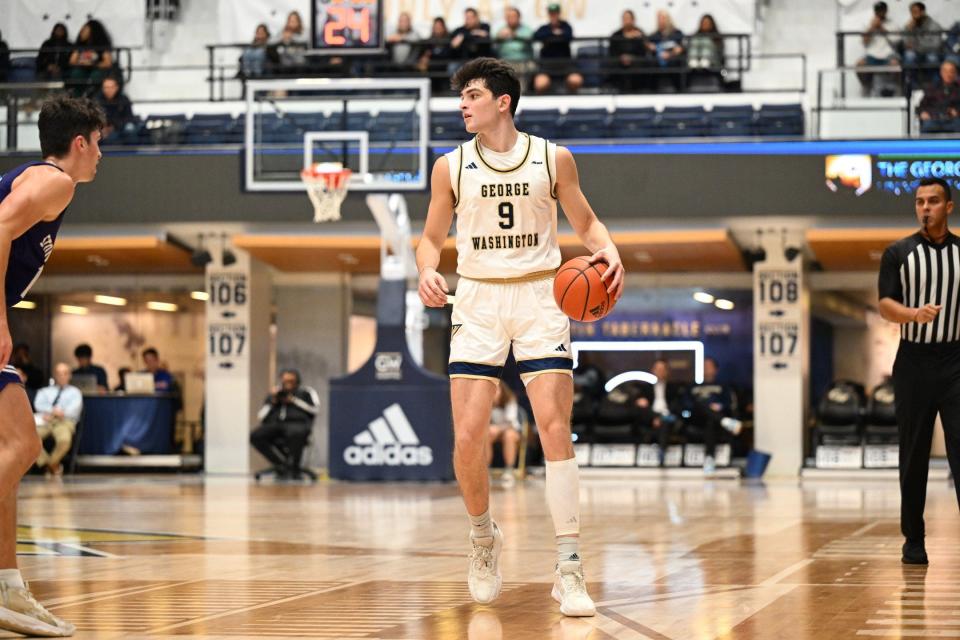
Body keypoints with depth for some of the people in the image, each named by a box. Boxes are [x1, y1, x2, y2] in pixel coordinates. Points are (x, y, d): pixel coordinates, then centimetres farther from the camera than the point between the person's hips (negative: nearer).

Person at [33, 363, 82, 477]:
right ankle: (44, 462, -12)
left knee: (64, 440, -39)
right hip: (45, 421, 2)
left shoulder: (74, 392, 20)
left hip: (65, 422, -2)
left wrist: (50, 414, -10)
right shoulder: (45, 391, 27)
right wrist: (52, 411, -16)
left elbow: (74, 409, 1)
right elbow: (39, 405, 6)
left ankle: (53, 463, -9)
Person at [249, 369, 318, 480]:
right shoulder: (274, 394, 25)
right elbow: (261, 416, 17)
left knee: (295, 434, -42)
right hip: (274, 424, 3)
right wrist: (273, 402, 4)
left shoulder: (304, 393, 19)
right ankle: (281, 465, -24)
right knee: (255, 436, -29)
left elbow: (314, 409, 2)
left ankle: (293, 469, -23)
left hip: (297, 423, -3)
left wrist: (294, 401, 1)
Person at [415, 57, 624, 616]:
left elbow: (586, 222, 13)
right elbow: (432, 238, 12)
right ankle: (484, 537, 22)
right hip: (479, 301, 1)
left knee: (555, 428, -12)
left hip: (541, 297, -1)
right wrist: (427, 271, -10)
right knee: (468, 438, -7)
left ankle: (569, 570, -9)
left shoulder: (553, 159, 2)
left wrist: (608, 251, -9)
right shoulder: (452, 166, 5)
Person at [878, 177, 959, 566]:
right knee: (913, 456, 4)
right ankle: (913, 540, 12)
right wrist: (915, 313, -23)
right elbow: (885, 306, -3)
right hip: (914, 362, 0)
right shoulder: (899, 254, 4)